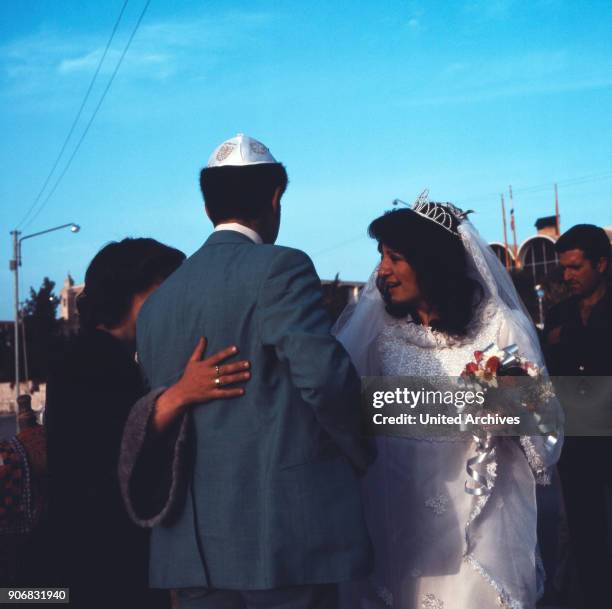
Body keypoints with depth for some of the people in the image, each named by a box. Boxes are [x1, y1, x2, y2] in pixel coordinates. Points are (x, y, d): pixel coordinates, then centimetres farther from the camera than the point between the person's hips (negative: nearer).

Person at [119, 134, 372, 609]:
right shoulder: (280, 268, -10)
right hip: (286, 533, -6)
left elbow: (159, 416, 13)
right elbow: (325, 377, -17)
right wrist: (361, 455, -1)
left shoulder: (156, 303, 11)